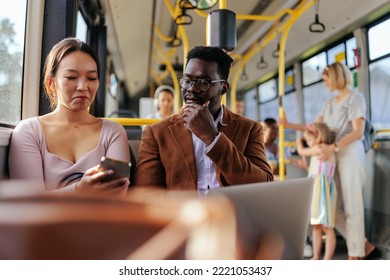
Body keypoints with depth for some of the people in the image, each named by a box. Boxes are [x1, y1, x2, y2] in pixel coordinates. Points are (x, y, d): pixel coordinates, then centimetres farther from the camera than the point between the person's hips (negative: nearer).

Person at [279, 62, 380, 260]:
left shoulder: (355, 97, -2)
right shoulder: (330, 103, 20)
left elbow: (358, 132, -12)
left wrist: (332, 147, -24)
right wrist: (290, 125, 5)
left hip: (350, 153, -7)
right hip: (332, 156, 7)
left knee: (351, 206, -5)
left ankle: (355, 256, 4)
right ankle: (366, 247, 16)